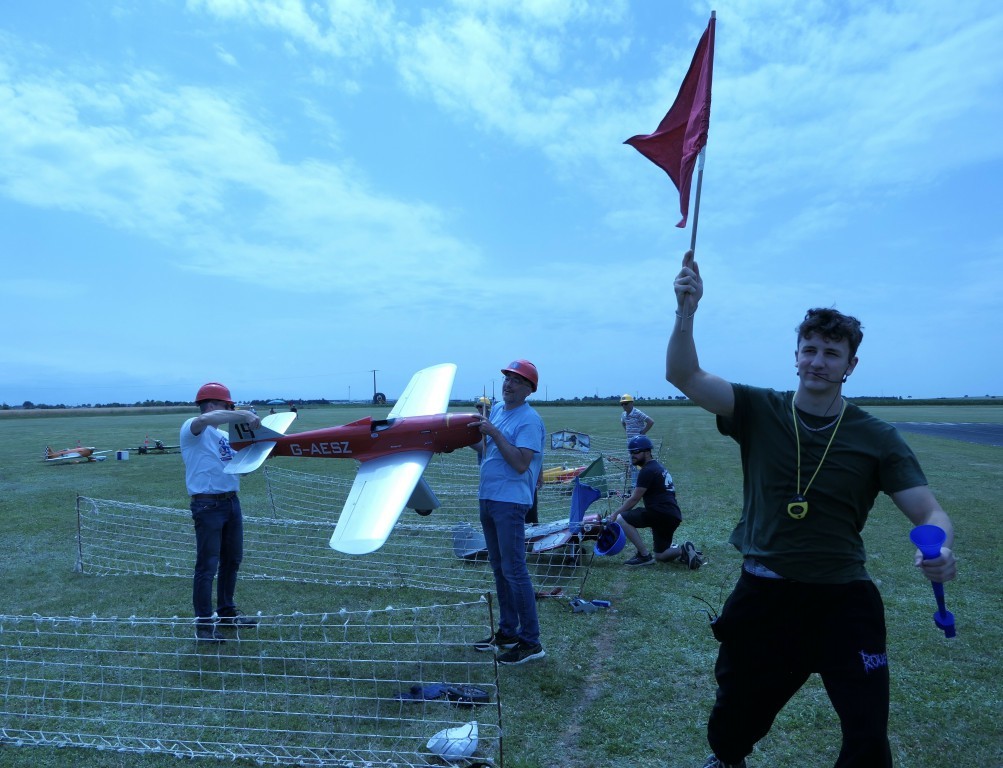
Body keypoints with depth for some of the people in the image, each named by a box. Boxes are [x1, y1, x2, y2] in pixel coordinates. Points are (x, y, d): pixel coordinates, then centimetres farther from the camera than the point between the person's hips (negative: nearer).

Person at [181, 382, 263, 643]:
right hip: (208, 506, -8)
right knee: (207, 565, -2)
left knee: (232, 560, 18)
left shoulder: (224, 435, 16)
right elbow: (203, 419, -33)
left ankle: (227, 613, 33)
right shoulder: (192, 430, -8)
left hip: (231, 502, 8)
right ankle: (203, 625, 8)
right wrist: (243, 415, -30)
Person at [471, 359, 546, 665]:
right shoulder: (496, 409, 12)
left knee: (514, 570, -5)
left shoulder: (529, 420, -13)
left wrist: (494, 433, -22)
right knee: (499, 568, 16)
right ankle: (507, 631, 29)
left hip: (510, 502, -9)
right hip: (487, 498, 9)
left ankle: (530, 641, 5)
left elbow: (520, 463, -22)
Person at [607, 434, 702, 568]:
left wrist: (615, 514, -3)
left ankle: (644, 555, -7)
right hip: (673, 517, 10)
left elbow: (634, 499, -10)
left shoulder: (648, 471, -10)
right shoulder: (657, 467, 21)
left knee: (623, 519, -8)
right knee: (660, 556, 21)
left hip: (661, 513, -10)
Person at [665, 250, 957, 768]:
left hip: (844, 600, 0)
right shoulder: (760, 411, -5)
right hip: (764, 594, 0)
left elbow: (929, 513, -7)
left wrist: (939, 549, -31)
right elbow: (684, 377, -15)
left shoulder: (877, 439, -4)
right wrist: (686, 312, -30)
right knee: (737, 714, 17)